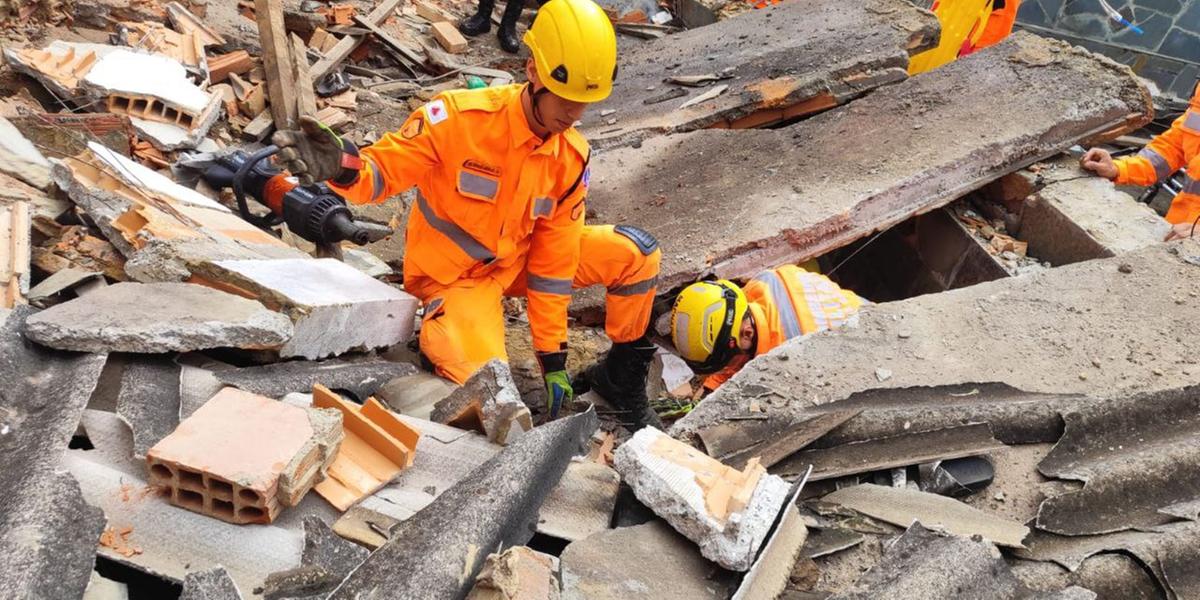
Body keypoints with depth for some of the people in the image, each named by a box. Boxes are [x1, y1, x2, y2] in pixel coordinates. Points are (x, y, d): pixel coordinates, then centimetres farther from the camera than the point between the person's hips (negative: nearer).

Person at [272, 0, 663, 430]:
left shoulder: (573, 157, -11)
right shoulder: (459, 117, -26)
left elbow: (554, 257, -8)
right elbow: (384, 169, -21)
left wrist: (553, 358, -7)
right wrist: (342, 166, -48)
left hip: (519, 261, 6)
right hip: (454, 276, -5)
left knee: (636, 254, -8)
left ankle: (621, 378, 11)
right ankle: (439, 334, 6)